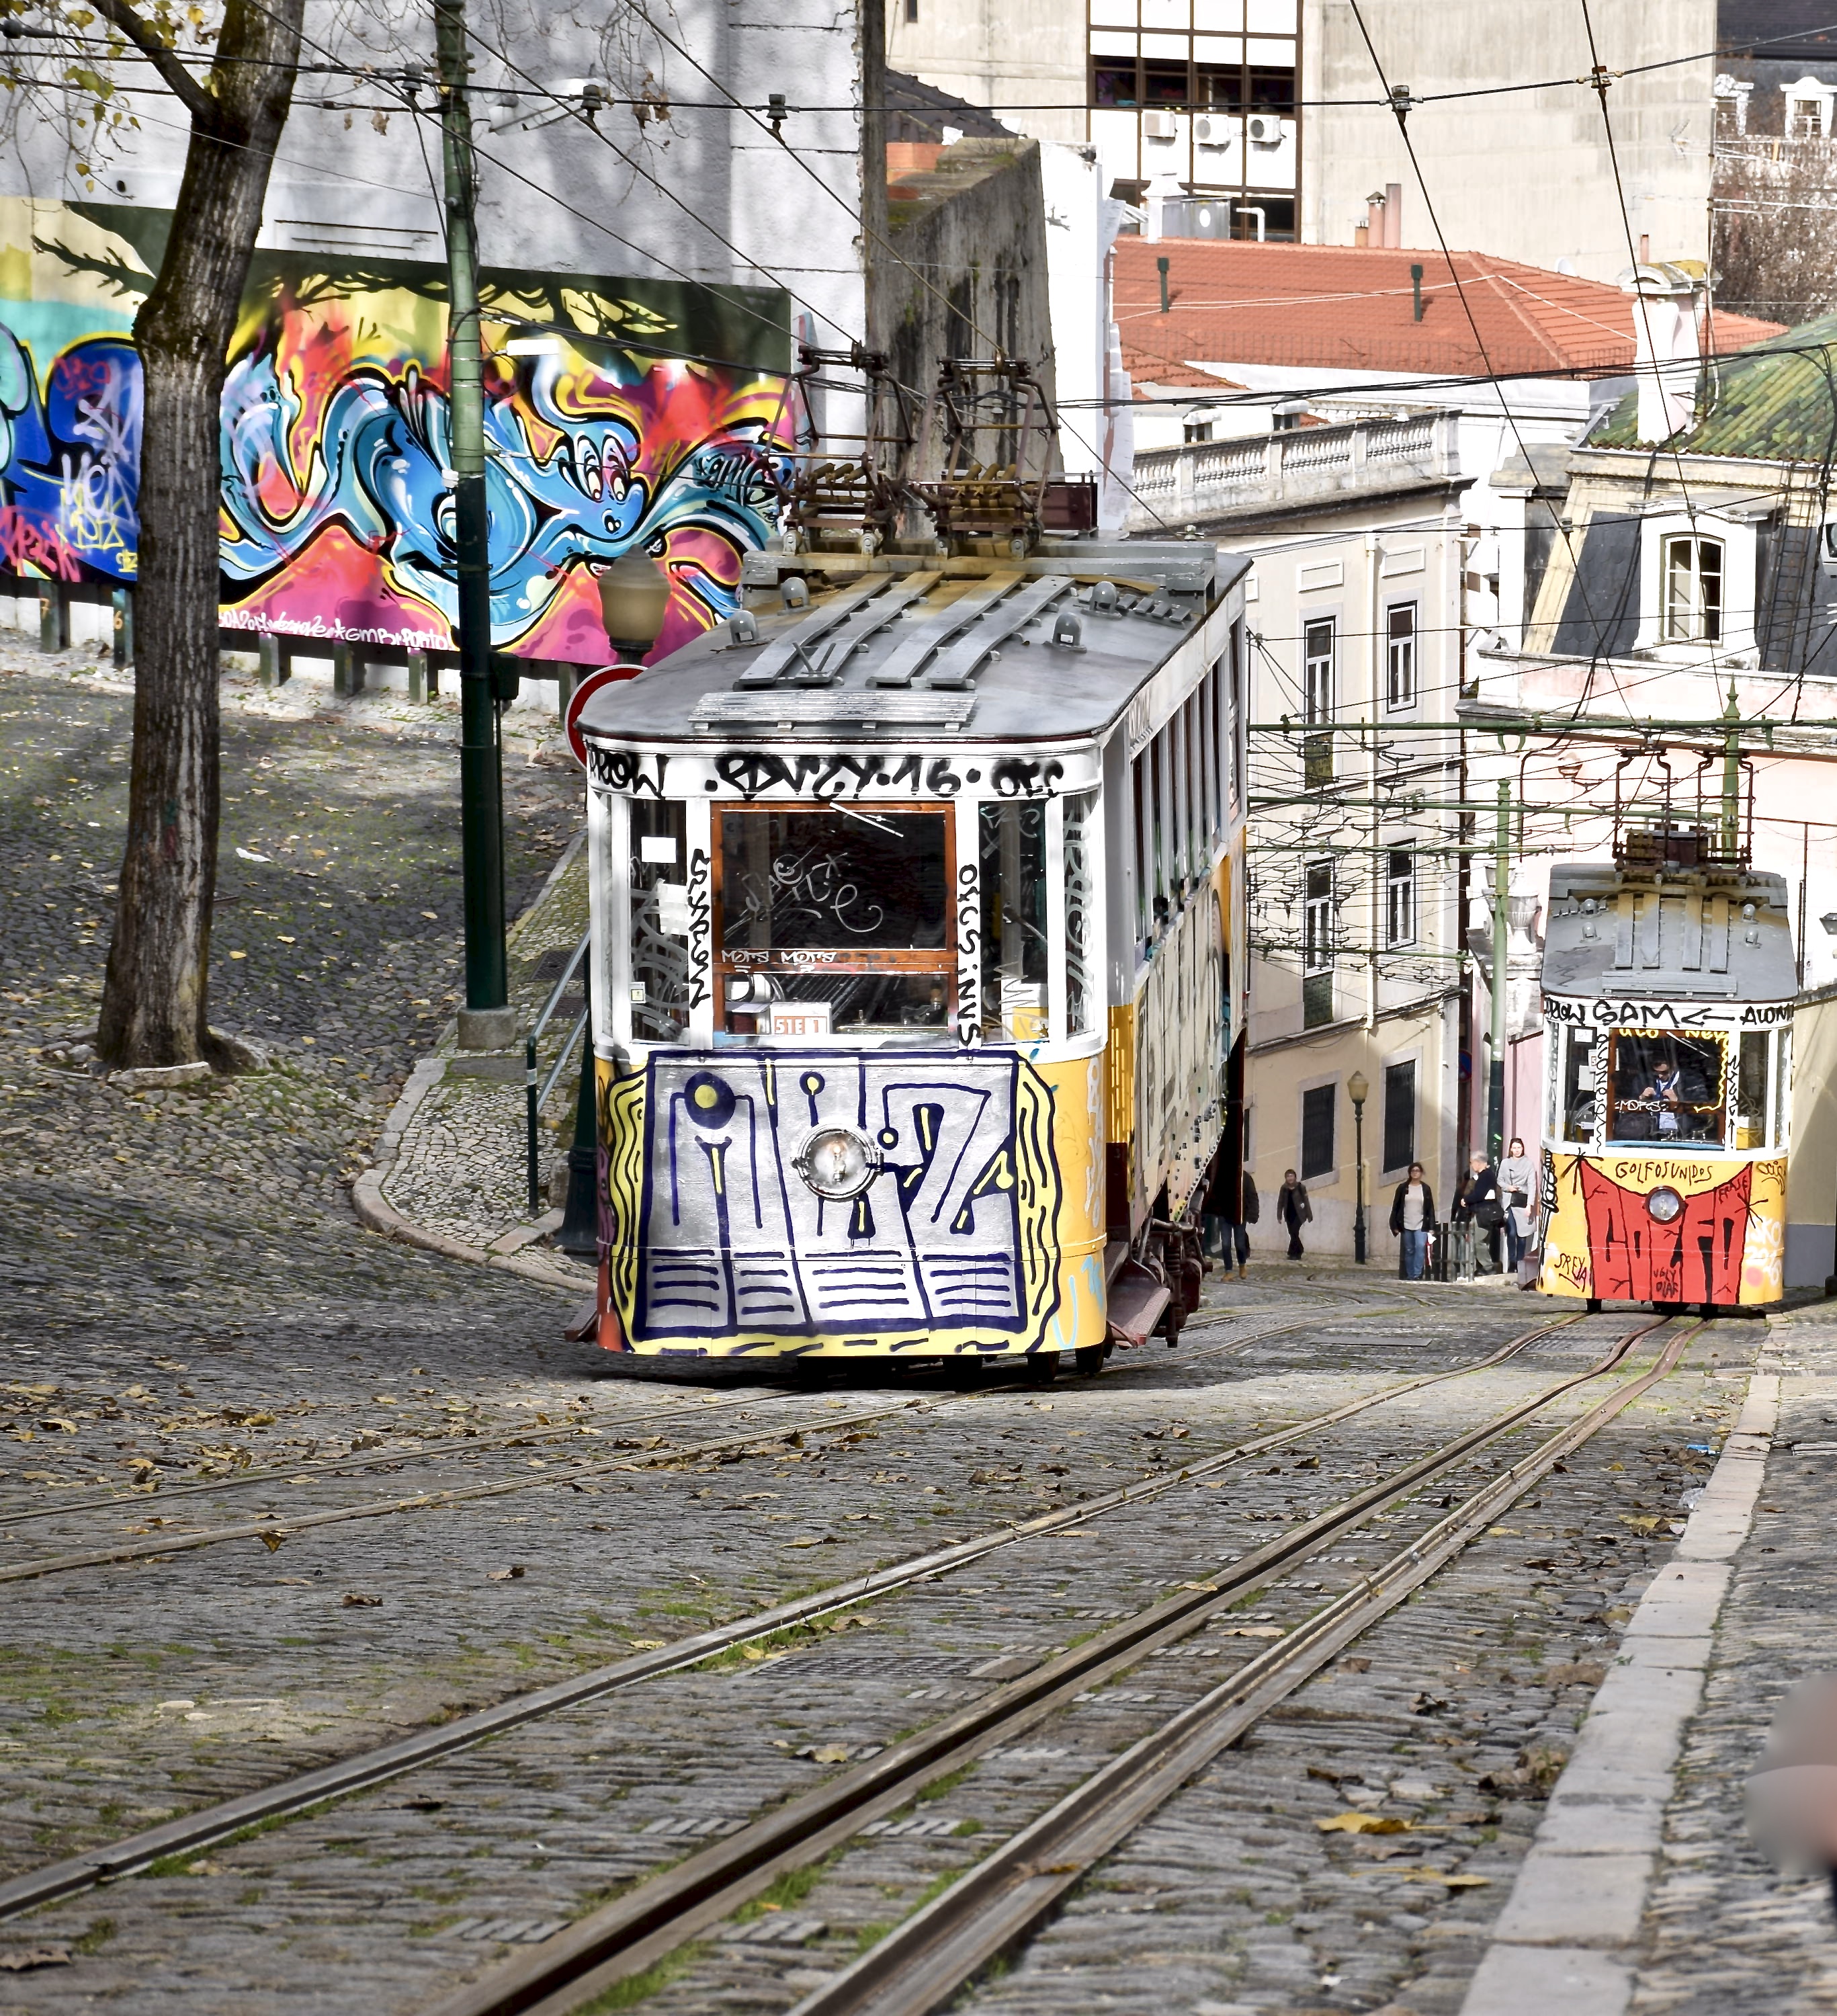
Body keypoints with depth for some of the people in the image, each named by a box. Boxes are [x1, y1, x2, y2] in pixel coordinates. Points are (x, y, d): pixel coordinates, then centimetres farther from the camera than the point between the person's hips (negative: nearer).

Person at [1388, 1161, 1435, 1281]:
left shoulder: (1426, 1189, 5)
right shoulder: (1403, 1188, 4)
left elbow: (1431, 1209, 5)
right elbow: (1396, 1207, 6)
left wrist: (1431, 1227, 0)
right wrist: (1395, 1225, 1)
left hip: (1421, 1225, -1)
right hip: (1406, 1226, 1)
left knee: (1420, 1246, -19)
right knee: (1409, 1251, 5)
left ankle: (1417, 1274, -19)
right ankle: (1410, 1275, 13)